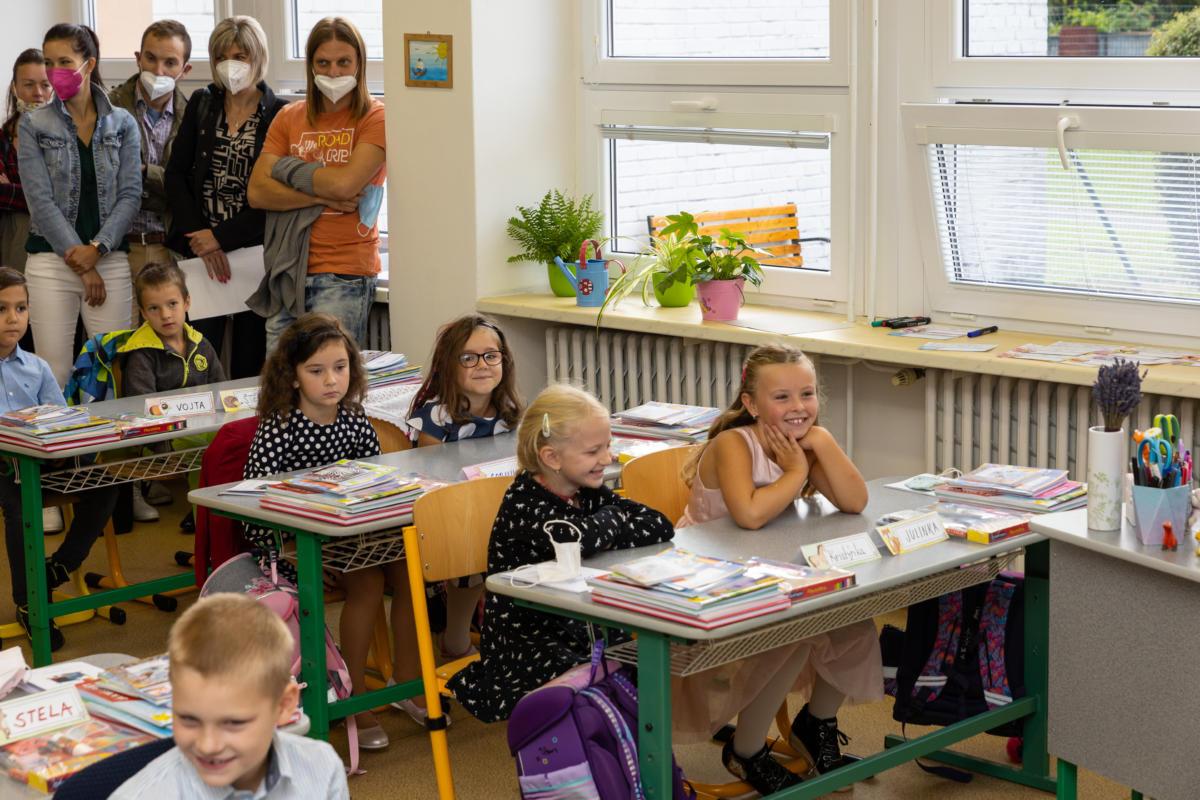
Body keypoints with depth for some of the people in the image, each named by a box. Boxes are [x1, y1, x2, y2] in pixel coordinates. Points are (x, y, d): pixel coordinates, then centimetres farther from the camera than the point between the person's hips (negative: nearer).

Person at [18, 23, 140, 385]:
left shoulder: (122, 123, 6)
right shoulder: (33, 125, 2)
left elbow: (130, 194, 1)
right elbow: (41, 200, -4)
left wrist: (97, 249, -13)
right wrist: (81, 266, -10)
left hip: (111, 260, 1)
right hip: (52, 261, -1)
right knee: (54, 378, -3)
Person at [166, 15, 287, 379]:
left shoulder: (279, 114, -2)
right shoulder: (202, 104, 9)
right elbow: (176, 173, 6)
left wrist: (221, 237, -11)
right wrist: (197, 235, -6)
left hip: (255, 250, -2)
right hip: (201, 251, 2)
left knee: (250, 362, 3)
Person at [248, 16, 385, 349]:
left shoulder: (375, 118, -1)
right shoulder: (289, 118, 12)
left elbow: (344, 183, -15)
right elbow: (257, 192, 1)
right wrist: (324, 197, -10)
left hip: (344, 274, -4)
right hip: (288, 270, 4)